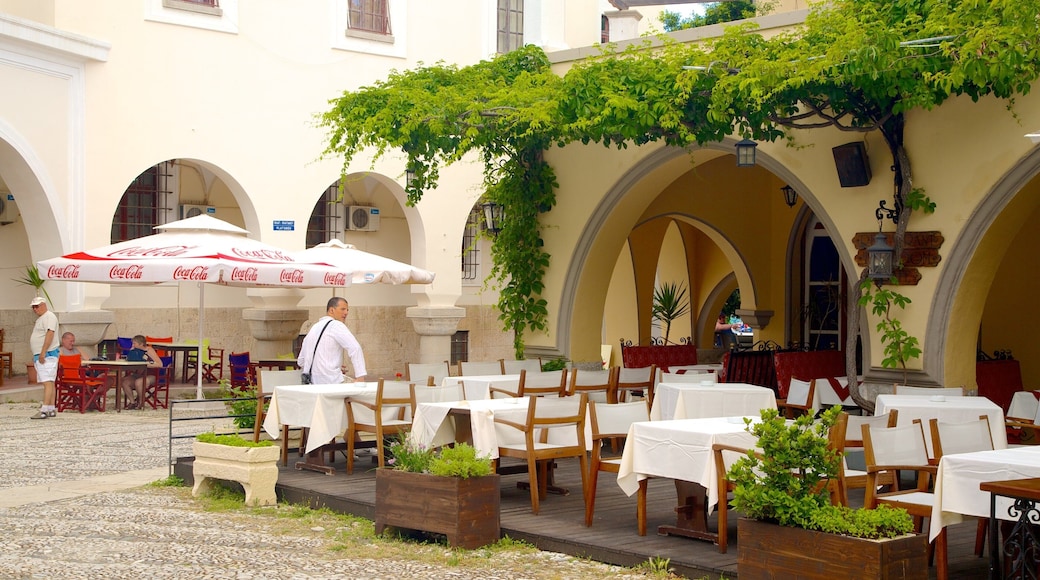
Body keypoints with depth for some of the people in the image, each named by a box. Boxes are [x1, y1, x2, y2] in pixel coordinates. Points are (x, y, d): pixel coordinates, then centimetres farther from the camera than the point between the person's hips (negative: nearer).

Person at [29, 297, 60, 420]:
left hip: (47, 355, -11)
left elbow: (50, 334, -22)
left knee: (48, 382, -15)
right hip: (40, 356, 11)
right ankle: (51, 409, 10)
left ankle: (44, 410, -23)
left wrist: (43, 353, -26)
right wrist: (35, 356, 24)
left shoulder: (49, 317, -10)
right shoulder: (40, 319, 22)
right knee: (49, 382, 9)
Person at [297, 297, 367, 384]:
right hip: (331, 381, -8)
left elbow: (301, 361, 23)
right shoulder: (336, 325, -5)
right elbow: (355, 348, -20)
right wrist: (360, 377, -22)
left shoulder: (313, 328, 18)